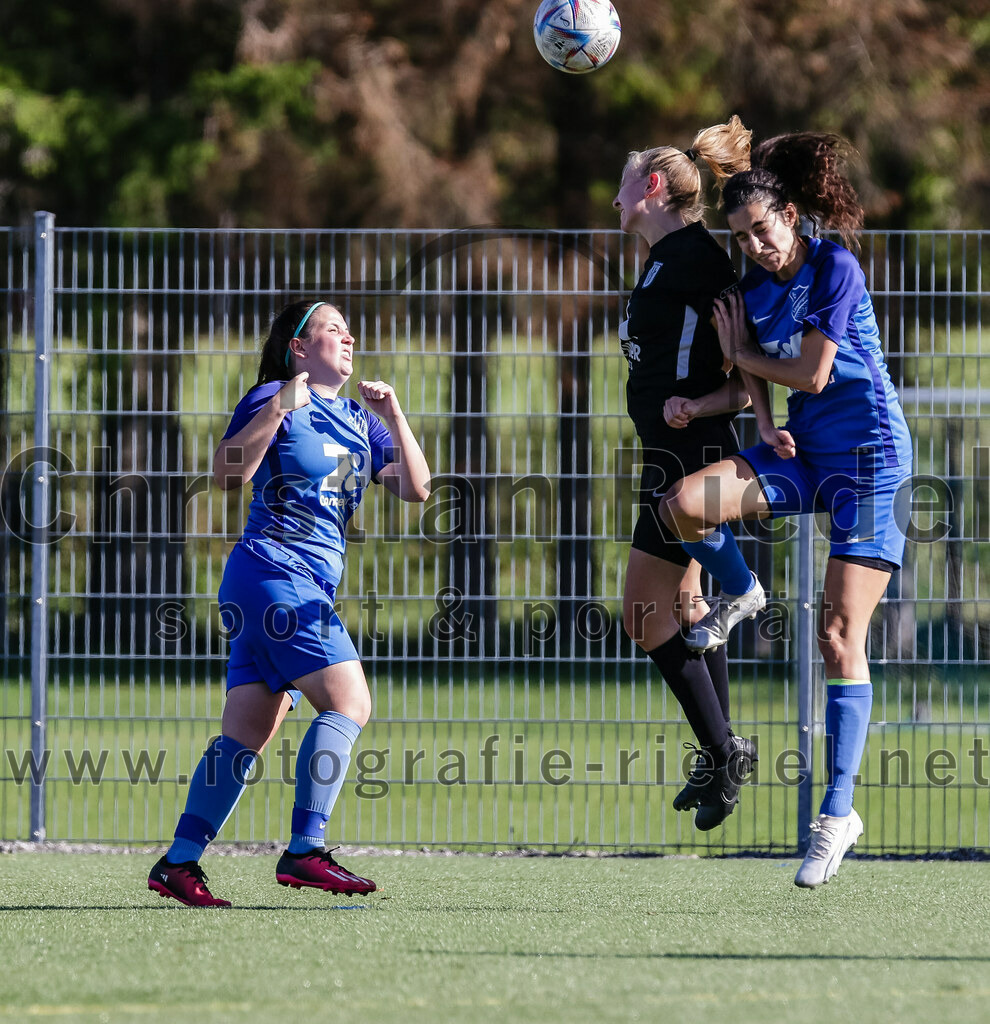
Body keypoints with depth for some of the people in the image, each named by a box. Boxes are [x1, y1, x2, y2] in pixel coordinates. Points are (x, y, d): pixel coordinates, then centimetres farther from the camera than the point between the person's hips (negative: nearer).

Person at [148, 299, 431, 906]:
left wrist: (395, 418, 0)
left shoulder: (358, 420, 19)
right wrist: (279, 407, -25)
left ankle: (179, 863, 4)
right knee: (349, 701, -18)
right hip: (274, 571, -8)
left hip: (309, 589, 8)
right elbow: (229, 473, -16)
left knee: (248, 735, 4)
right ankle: (305, 851, -22)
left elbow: (416, 489, 13)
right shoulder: (275, 399, -3)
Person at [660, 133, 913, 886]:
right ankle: (739, 593, 14)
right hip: (803, 455, 7)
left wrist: (741, 354, 1)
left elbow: (812, 374, -15)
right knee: (683, 503, -19)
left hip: (870, 456, -7)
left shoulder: (835, 267, -13)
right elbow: (755, 372, 18)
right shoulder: (755, 287, 7)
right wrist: (766, 426, -2)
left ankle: (839, 812, -7)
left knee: (841, 639, -11)